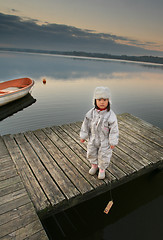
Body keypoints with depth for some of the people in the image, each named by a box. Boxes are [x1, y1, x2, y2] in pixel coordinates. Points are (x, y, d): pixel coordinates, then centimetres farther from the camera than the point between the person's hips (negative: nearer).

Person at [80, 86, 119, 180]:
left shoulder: (111, 115, -21)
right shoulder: (91, 113, -11)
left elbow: (114, 129, -15)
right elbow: (86, 125, -1)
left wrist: (113, 142, -11)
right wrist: (83, 136, 3)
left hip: (105, 141, -3)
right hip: (93, 139, 4)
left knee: (104, 156, 12)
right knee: (91, 153, 20)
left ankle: (102, 169, 38)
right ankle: (94, 166, 47)